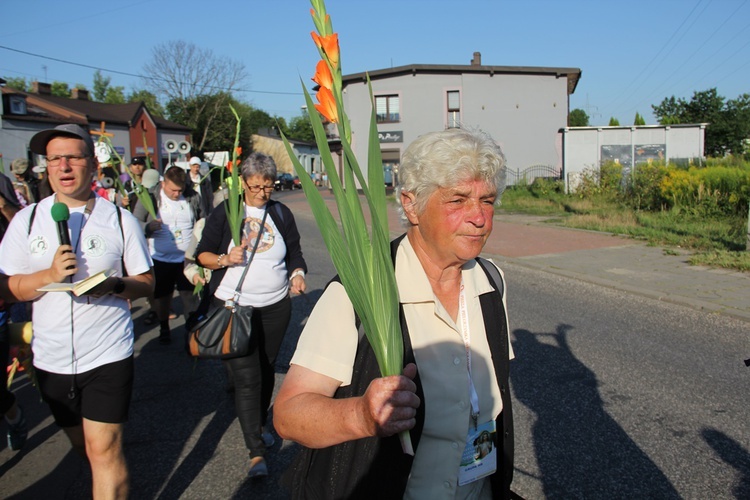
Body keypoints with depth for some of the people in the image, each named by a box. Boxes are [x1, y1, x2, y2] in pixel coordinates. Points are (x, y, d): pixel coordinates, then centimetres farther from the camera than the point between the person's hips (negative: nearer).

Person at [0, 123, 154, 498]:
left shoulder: (120, 220, -3)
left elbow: (146, 282, 0)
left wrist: (115, 285, -20)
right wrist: (50, 275, -17)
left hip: (107, 355, -3)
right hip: (50, 358, 3)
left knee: (103, 450, -4)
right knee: (83, 447, 19)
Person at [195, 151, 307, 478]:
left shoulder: (281, 213, 7)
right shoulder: (224, 213, 0)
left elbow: (295, 252, 11)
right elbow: (203, 254, 2)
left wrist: (298, 273, -8)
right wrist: (224, 259, -18)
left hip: (276, 305, 3)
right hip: (234, 305, -3)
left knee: (266, 370, 15)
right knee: (246, 377, -6)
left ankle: (258, 426, 38)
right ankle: (256, 452, 2)